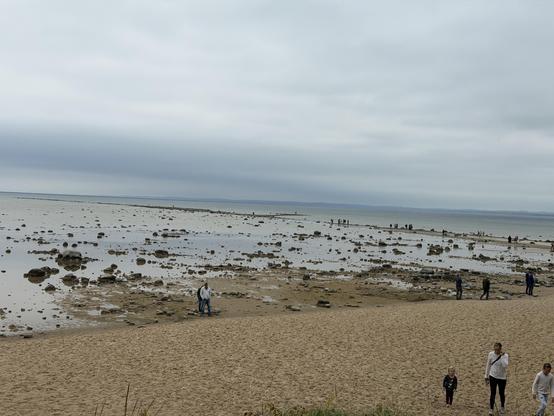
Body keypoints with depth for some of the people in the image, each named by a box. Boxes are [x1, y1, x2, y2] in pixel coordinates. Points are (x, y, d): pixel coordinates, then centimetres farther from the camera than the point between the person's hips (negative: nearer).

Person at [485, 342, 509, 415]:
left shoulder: (505, 355, -14)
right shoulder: (491, 354, -8)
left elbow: (505, 365, -30)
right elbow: (488, 366, 3)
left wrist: (502, 356, -29)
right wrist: (486, 376, 6)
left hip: (502, 377, 0)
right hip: (493, 376, 1)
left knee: (501, 393, 13)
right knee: (493, 393, -1)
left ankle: (502, 408, 36)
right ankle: (491, 409, 9)